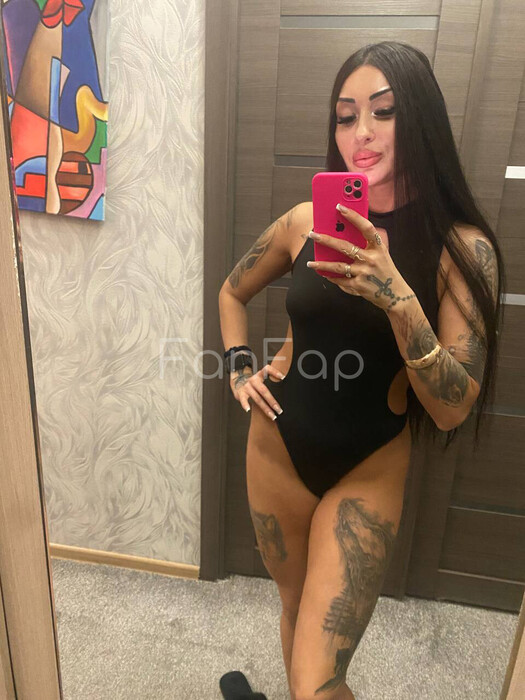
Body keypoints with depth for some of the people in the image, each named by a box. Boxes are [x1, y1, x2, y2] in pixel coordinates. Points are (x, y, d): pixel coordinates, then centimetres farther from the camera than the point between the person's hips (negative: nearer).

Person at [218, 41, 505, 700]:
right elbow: (232, 292, 14)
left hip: (368, 468, -3)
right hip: (278, 447, 3)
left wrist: (398, 298, -31)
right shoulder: (306, 221, -5)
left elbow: (452, 410, -19)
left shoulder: (462, 248, -13)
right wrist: (240, 370, 1)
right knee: (296, 608, 25)